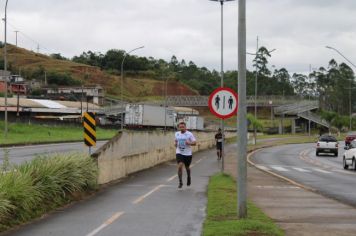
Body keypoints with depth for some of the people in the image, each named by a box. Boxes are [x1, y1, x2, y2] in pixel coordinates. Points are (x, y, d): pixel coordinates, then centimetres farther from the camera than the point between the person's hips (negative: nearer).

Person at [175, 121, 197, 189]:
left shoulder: (189, 134, -7)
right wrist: (175, 143, -1)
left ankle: (189, 177, 46)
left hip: (188, 153, -1)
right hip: (179, 153, 1)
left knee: (187, 167, 14)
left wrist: (189, 143, -27)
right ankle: (180, 182, -11)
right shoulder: (177, 134, 5)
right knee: (180, 166, -18)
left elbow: (195, 143, -8)